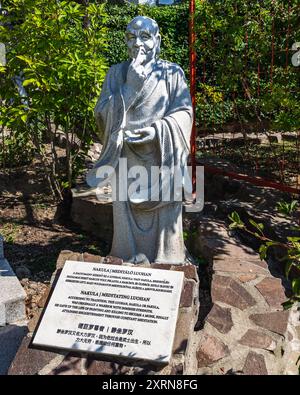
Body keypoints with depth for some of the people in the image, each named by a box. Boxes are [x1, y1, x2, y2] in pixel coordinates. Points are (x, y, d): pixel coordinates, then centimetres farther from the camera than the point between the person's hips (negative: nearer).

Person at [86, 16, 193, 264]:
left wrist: (157, 130, -18)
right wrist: (130, 85, -16)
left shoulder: (172, 72, 2)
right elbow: (104, 112, -4)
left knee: (161, 207, 4)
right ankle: (130, 262, 21)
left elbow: (184, 112, -3)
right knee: (127, 209, 5)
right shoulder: (117, 73, 6)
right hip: (127, 156, 1)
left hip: (161, 156, -1)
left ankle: (165, 263, 22)